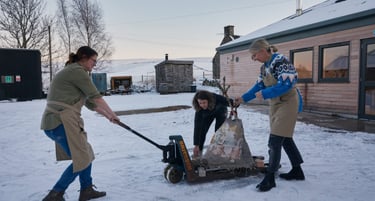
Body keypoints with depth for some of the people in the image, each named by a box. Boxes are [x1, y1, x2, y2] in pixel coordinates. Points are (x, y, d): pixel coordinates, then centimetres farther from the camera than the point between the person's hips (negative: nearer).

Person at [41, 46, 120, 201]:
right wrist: (112, 114, 4)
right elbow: (96, 97, -8)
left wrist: (108, 116, 22)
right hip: (61, 122, -10)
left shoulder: (73, 72, 22)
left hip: (60, 121, 10)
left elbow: (89, 102, 22)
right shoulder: (77, 71, -10)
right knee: (81, 159, -3)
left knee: (86, 153, 17)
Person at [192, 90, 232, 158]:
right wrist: (196, 145, -37)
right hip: (208, 115, 1)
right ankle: (199, 151, 7)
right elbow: (197, 127, -36)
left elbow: (230, 102, -27)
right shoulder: (199, 110, -37)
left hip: (220, 111, -1)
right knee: (202, 130, -10)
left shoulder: (216, 98, -42)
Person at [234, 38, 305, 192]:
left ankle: (270, 178, 1)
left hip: (287, 103, -9)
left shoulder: (280, 60, -18)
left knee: (275, 141, -9)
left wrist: (265, 94, -22)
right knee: (285, 139, 15)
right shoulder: (264, 67, 9)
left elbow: (286, 84, -26)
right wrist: (243, 98, 6)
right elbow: (258, 86, 13)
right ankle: (297, 171, 30)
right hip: (275, 104, 9)